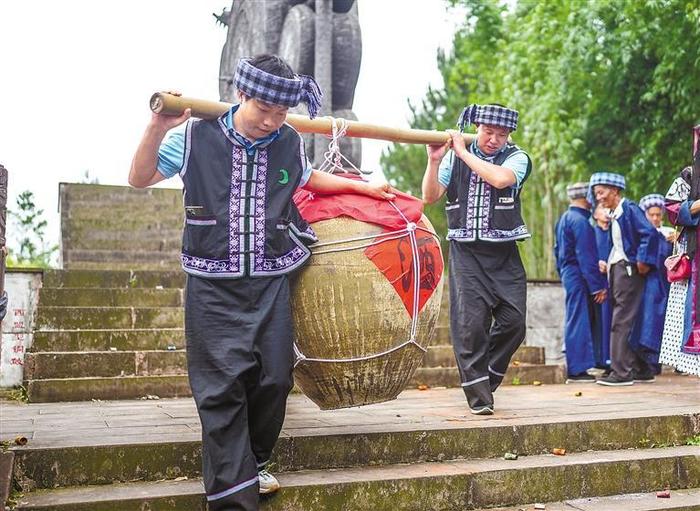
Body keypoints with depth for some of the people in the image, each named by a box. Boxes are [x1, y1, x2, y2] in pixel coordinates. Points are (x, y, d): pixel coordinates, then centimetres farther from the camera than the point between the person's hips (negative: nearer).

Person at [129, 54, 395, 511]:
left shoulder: (290, 144, 1)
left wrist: (363, 187, 25)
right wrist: (157, 129, -15)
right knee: (224, 386, -6)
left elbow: (307, 179, 23)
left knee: (274, 378, 6)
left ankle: (252, 463, 30)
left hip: (272, 282, 3)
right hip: (215, 286, -3)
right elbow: (140, 179, 0)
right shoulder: (196, 136, -7)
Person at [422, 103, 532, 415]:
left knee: (513, 320, -1)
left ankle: (485, 378, 20)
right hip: (466, 252, -1)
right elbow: (430, 197, 2)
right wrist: (434, 161, -11)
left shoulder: (516, 158, 1)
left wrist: (464, 152, -13)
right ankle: (478, 395, 2)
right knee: (470, 323, -7)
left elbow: (500, 178, -21)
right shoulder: (454, 157, 6)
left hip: (504, 253, 1)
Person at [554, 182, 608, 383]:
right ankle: (577, 370, -3)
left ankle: (575, 369, 17)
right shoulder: (580, 221, -15)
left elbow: (557, 251, 21)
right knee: (579, 321, -6)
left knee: (576, 321, 13)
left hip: (568, 274, 10)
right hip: (580, 276, -10)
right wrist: (598, 286, -16)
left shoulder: (563, 219, 15)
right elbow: (586, 257, -18)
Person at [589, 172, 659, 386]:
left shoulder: (629, 208, -9)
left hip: (628, 270, -9)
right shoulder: (613, 214, 17)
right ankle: (642, 369, 19)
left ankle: (621, 372, -5)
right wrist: (606, 264, 9)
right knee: (628, 321, 12)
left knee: (621, 321, -8)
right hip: (616, 270, 9)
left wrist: (643, 262, -19)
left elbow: (649, 233, -20)